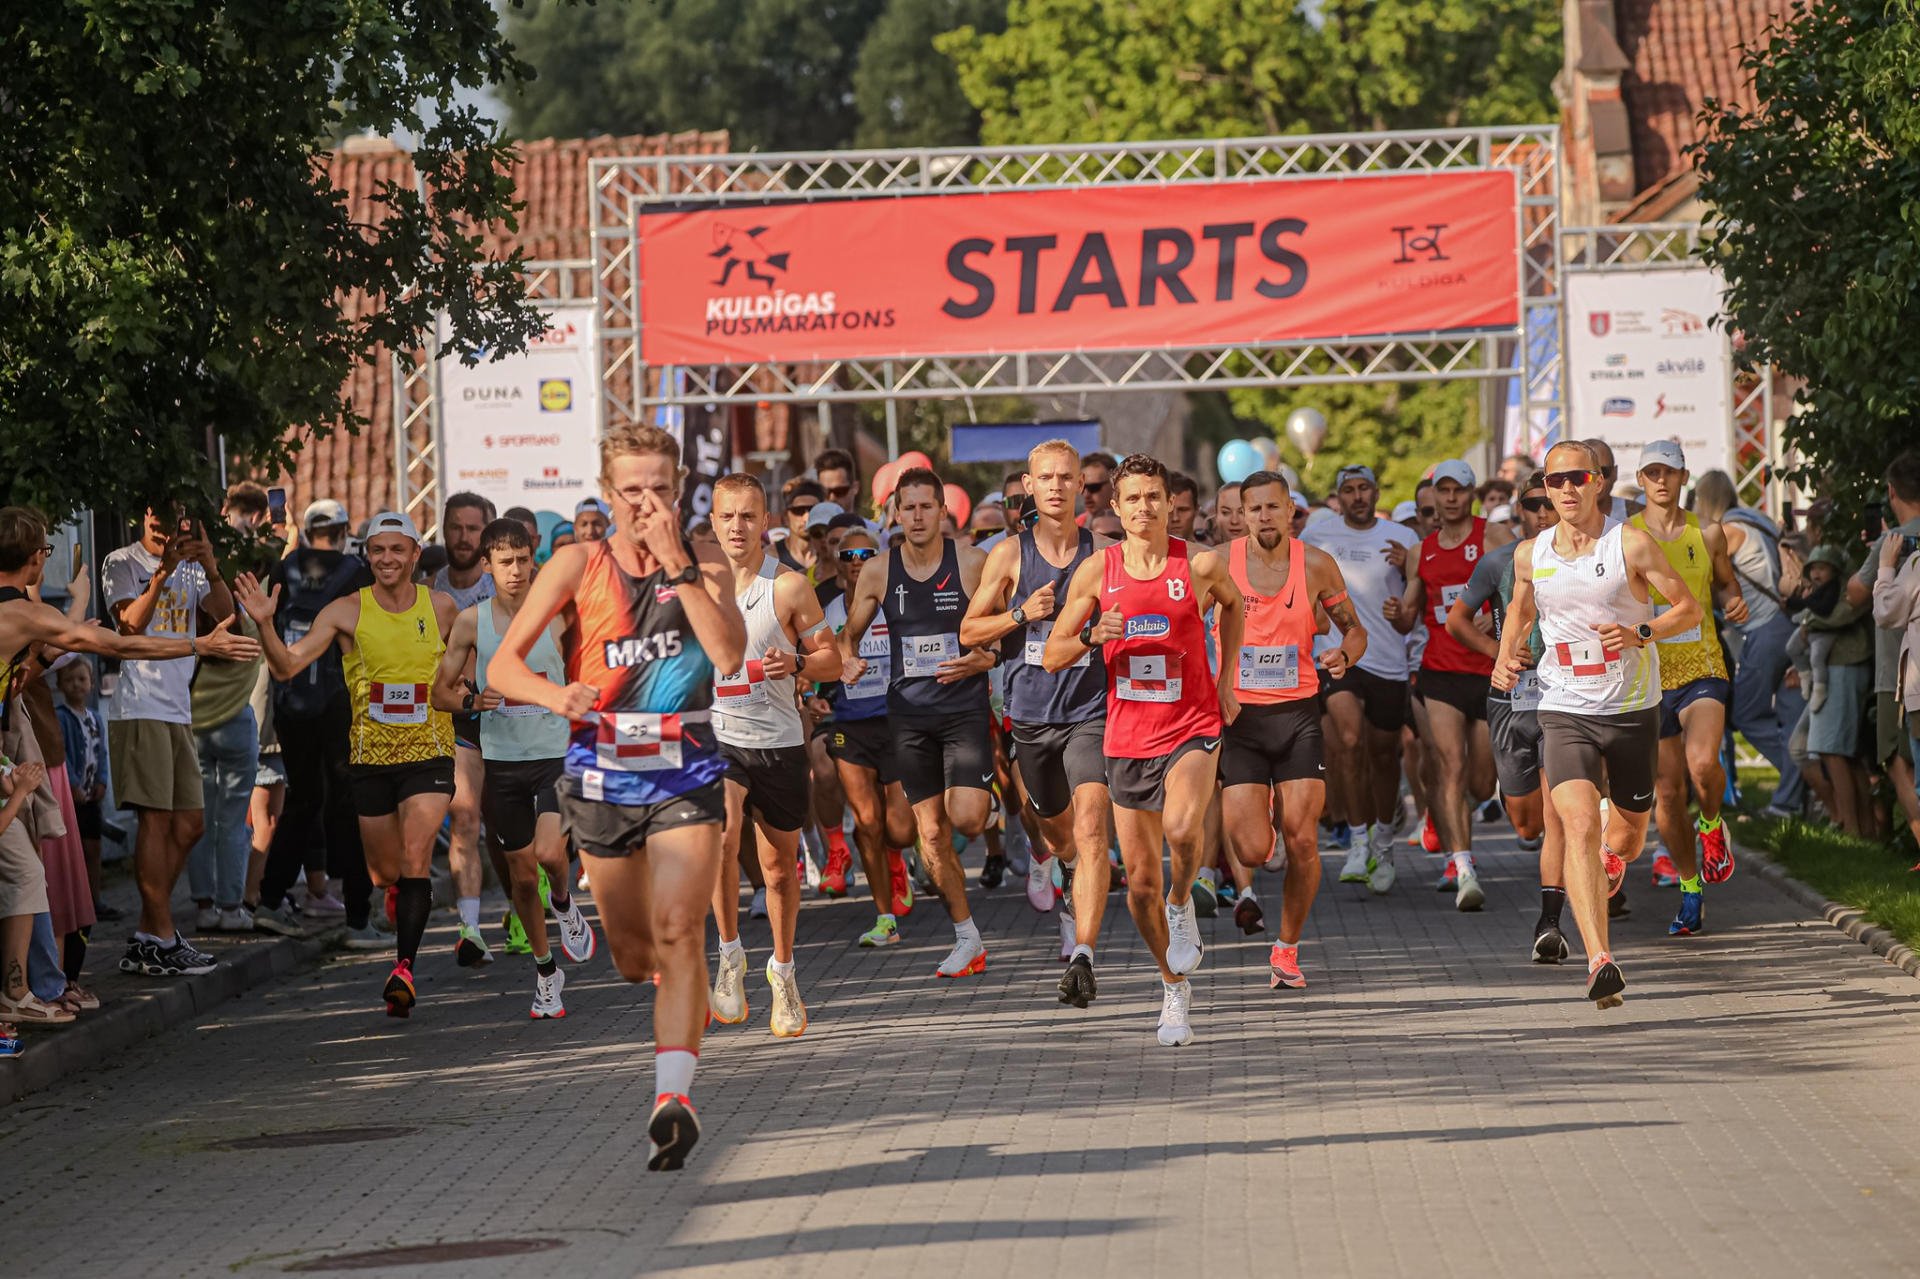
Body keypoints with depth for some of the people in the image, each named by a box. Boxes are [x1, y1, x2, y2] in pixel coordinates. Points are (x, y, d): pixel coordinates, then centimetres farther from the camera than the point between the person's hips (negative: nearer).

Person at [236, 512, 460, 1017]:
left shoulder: (441, 607, 0)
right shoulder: (347, 612, -5)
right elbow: (287, 665, -14)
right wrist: (265, 623, -29)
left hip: (429, 754, -1)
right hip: (370, 759, 1)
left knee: (415, 856, -20)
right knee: (387, 873, 10)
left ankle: (404, 968, -24)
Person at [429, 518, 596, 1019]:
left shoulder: (557, 615, -5)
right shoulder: (471, 621, -1)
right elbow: (439, 693, 4)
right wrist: (470, 700, -16)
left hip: (555, 755, -2)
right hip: (501, 760, 2)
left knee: (549, 854, -23)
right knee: (521, 874, 8)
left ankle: (564, 905, 12)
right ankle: (546, 973, 25)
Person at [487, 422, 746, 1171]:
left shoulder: (704, 567, 0)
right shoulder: (578, 567, -1)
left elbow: (729, 654, -17)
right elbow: (503, 665, -4)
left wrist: (677, 566, -18)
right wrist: (557, 696, -24)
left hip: (685, 776, -1)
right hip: (602, 776, 1)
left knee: (678, 933, -18)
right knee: (632, 954, 11)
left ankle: (674, 1094, -22)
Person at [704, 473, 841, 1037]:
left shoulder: (789, 586, -3)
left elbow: (831, 659, 0)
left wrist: (797, 664, -19)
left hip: (779, 741, 0)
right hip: (716, 736, 0)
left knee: (779, 865, 9)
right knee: (722, 834, -26)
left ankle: (782, 971, 30)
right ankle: (730, 953, -11)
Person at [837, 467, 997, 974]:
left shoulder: (972, 564, -4)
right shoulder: (877, 573, 3)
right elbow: (849, 633, 14)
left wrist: (981, 660, -17)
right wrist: (849, 660, -8)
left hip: (965, 707, -3)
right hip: (909, 713, 3)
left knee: (965, 818, -18)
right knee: (931, 833, 1)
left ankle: (993, 811, 20)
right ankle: (967, 939, 12)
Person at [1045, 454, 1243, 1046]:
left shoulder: (1200, 567, -4)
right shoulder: (1097, 571, -1)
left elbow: (1232, 602, 20)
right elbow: (1051, 657, 3)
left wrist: (1226, 681, 17)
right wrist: (1091, 637, -18)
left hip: (1192, 727, -2)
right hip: (1128, 737, 2)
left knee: (1182, 827, -32)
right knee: (1140, 879, 5)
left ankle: (1182, 905, 1)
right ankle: (1174, 987, 26)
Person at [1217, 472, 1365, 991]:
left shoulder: (1316, 565, 0)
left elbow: (1353, 627, 11)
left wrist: (1344, 655, -12)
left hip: (1297, 714, 1)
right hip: (1238, 715, -1)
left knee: (1302, 843, -8)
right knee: (1252, 849, -10)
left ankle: (1287, 949, 12)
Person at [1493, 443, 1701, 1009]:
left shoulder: (1631, 545, -7)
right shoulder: (1530, 555, 3)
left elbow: (1690, 609, -1)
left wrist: (1640, 634, -17)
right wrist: (1505, 657, 6)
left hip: (1633, 711, 0)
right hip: (1566, 713, 0)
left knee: (1630, 833, 15)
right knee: (1579, 825, -22)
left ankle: (1610, 857, 57)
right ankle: (1600, 962, -31)